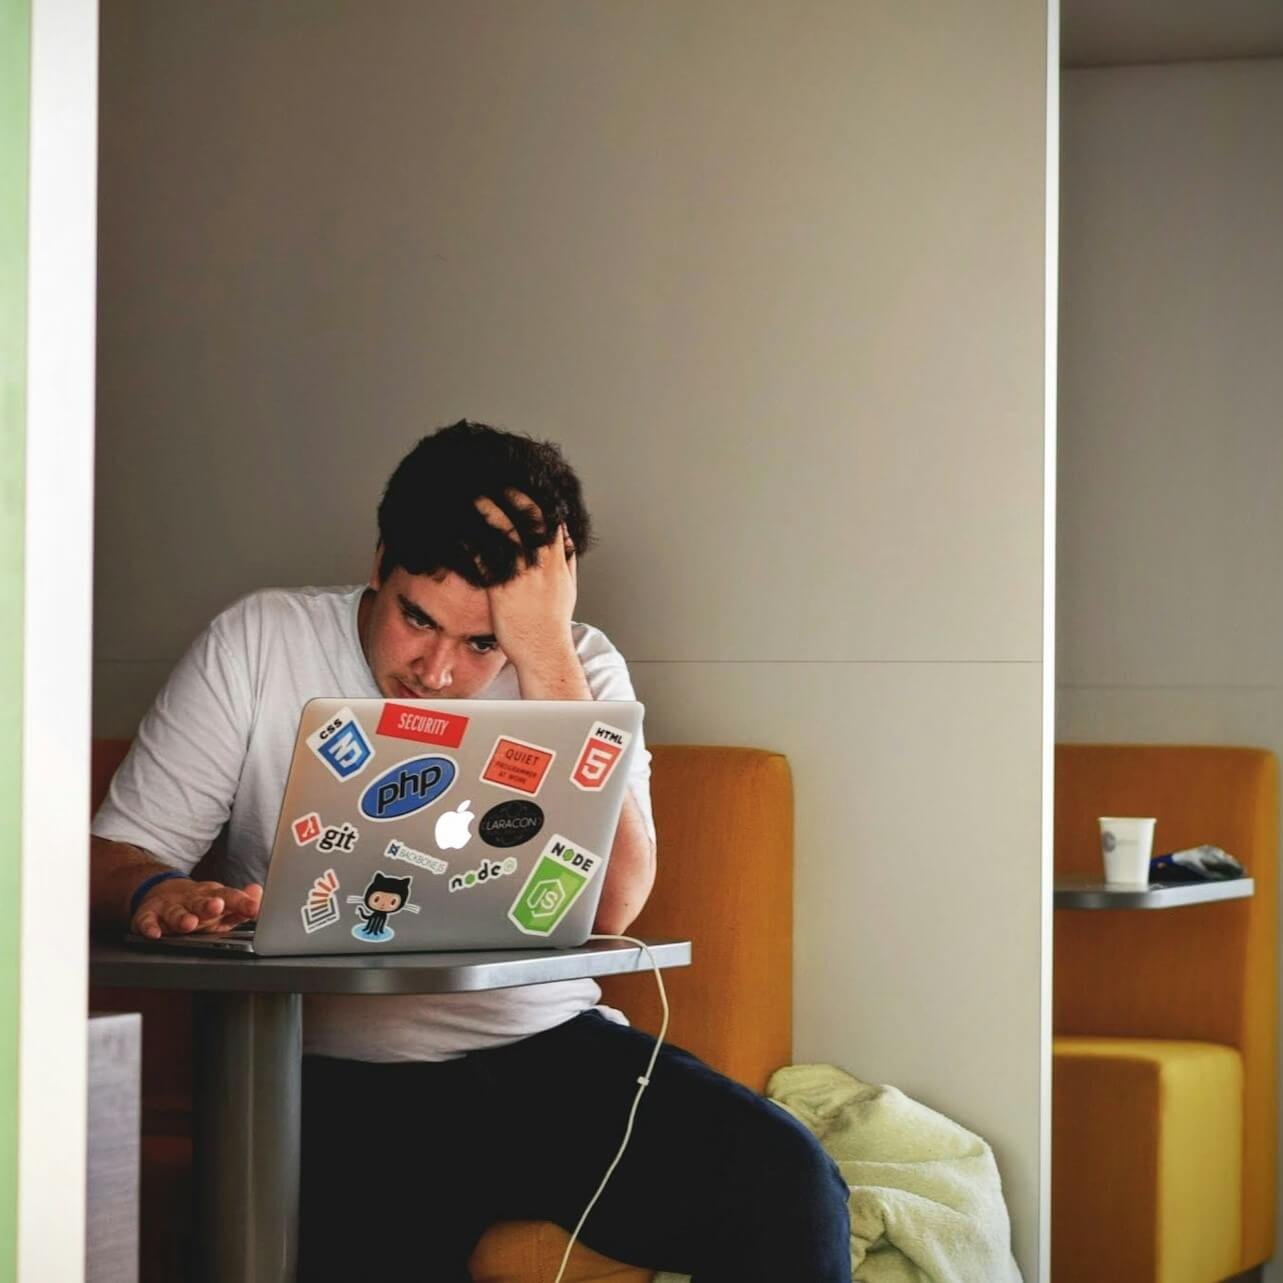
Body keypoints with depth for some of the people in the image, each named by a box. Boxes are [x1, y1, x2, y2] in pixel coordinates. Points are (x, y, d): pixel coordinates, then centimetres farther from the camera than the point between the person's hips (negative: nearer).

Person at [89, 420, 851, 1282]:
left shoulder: (577, 670, 5)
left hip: (550, 1052, 2)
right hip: (337, 1082, -2)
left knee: (787, 1181, -22)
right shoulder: (259, 645, 3)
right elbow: (116, 853, 4)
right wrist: (155, 894, -22)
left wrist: (546, 654, -16)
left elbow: (608, 908, -12)